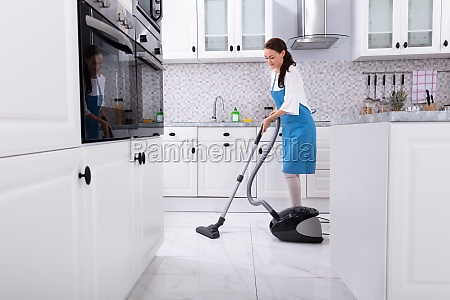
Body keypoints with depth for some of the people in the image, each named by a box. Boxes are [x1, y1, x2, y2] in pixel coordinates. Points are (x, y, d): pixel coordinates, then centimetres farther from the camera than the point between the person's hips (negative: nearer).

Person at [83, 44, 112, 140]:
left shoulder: (102, 78, 2)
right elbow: (84, 109, -17)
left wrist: (102, 113, -1)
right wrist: (101, 121, -19)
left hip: (94, 124, 6)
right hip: (84, 123, -6)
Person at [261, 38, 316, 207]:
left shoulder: (291, 72, -14)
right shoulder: (275, 73, 12)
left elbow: (290, 103, -22)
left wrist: (270, 118, -15)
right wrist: (276, 114, 6)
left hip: (300, 126, -9)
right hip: (288, 126, 9)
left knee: (290, 171, -9)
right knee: (291, 171, 11)